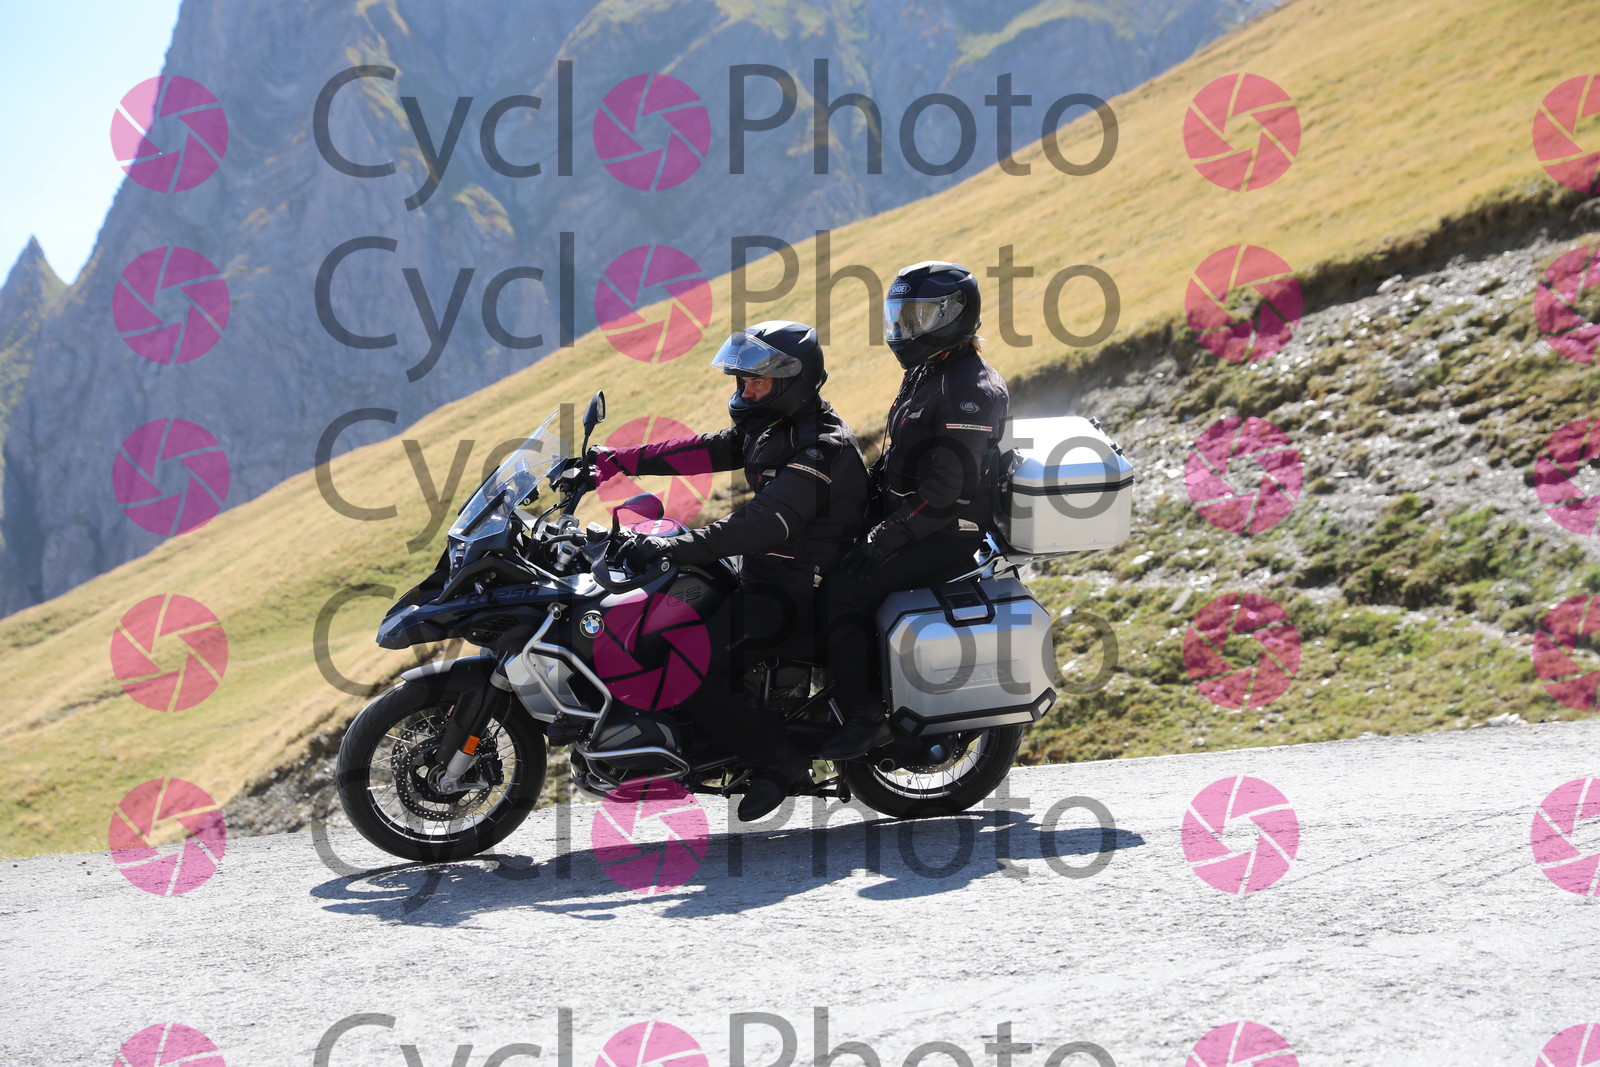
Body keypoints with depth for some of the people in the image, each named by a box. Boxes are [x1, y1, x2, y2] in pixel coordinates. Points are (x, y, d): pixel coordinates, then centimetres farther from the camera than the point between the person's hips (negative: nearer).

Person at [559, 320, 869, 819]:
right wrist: (617, 460, 6)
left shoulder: (824, 449, -20)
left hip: (799, 597, -11)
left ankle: (780, 759, -13)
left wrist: (677, 546, -38)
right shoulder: (771, 428, 13)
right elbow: (705, 450, 13)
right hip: (765, 581, 11)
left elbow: (764, 523, -31)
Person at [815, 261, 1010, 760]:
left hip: (948, 536, -10)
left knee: (842, 592, -21)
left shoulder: (970, 392, -19)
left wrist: (886, 539, -25)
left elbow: (947, 489, -25)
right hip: (913, 525, 10)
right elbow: (895, 460, 23)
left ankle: (863, 717, -15)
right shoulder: (925, 376, 15)